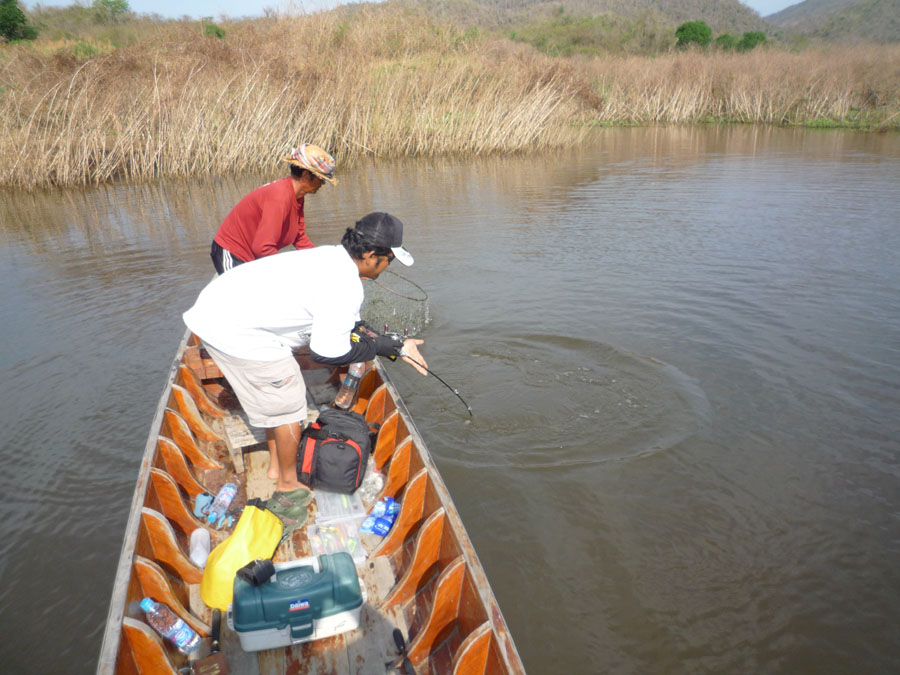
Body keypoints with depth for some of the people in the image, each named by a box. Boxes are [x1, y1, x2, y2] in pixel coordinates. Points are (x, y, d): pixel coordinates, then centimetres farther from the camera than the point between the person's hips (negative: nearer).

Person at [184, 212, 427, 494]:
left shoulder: (332, 258, 10)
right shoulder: (346, 286, -20)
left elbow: (352, 326, 17)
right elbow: (327, 353, -15)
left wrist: (396, 347, 18)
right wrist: (377, 347, 1)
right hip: (237, 332, -10)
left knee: (274, 397, 24)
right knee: (289, 404, 6)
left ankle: (276, 466, 40)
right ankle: (288, 482, 25)